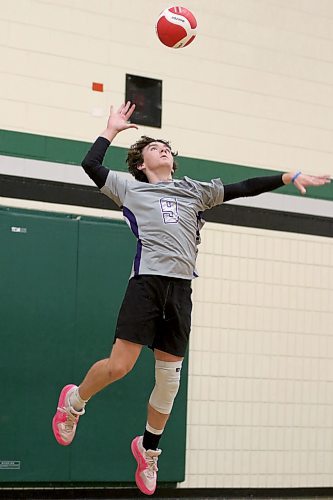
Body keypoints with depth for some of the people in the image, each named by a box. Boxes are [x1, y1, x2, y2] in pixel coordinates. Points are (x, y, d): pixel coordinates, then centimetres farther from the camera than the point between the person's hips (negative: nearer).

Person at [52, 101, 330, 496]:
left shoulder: (195, 191, 23)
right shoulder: (131, 189, 16)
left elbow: (241, 188, 19)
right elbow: (90, 165, 8)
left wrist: (288, 177, 12)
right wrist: (112, 129, 18)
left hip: (180, 288, 3)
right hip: (147, 281, -3)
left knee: (169, 375, 4)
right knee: (120, 364, -13)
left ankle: (149, 447, 23)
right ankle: (74, 401, 17)